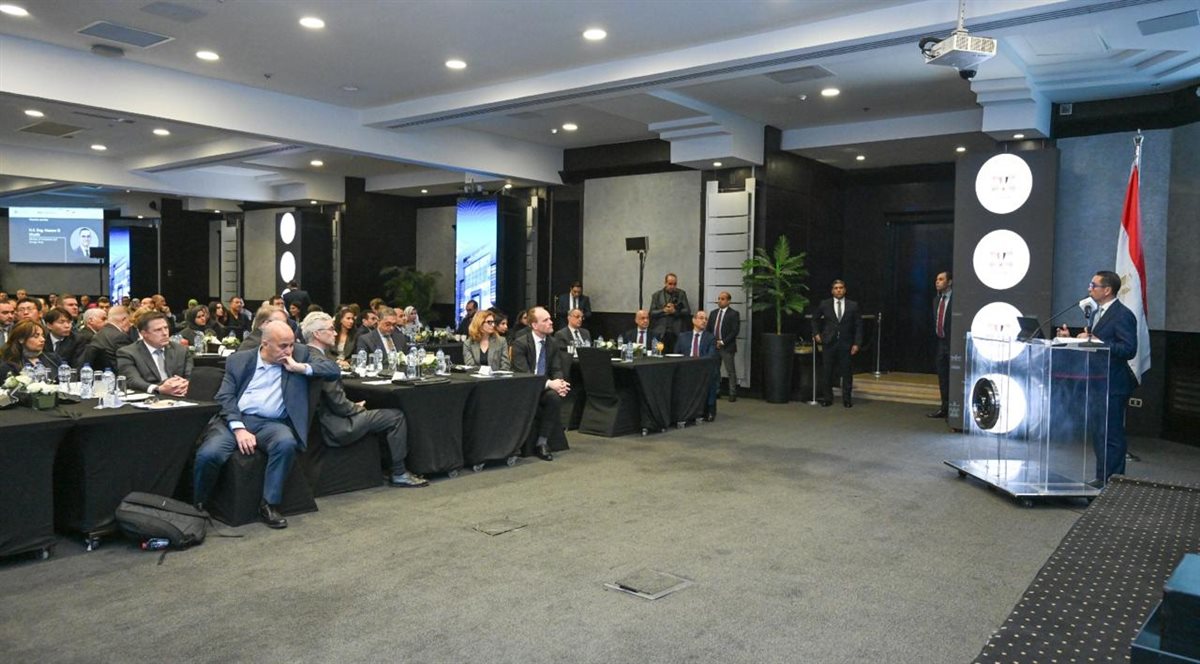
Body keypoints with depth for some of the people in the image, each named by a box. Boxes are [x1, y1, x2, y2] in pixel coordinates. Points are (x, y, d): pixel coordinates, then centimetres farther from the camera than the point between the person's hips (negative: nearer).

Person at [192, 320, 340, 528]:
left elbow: (334, 371, 6)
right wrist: (239, 428, -15)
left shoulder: (301, 354, 12)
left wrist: (300, 368, -6)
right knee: (208, 455, -27)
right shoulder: (239, 359, 10)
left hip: (272, 423, 0)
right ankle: (196, 506, 1)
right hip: (235, 419, 0)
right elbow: (224, 396, 1)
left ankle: (269, 504, -17)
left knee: (286, 443, -34)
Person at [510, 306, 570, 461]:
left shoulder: (552, 343, 6)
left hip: (546, 389, 4)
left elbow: (557, 370, 5)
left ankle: (542, 442, -20)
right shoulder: (520, 344, -11)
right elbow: (523, 373, -19)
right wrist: (549, 383, -29)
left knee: (555, 396, -29)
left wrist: (559, 383, -20)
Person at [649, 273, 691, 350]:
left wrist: (674, 311, -11)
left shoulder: (681, 294, 9)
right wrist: (664, 311, -11)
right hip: (660, 333, 0)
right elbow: (652, 313, 4)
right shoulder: (657, 295, 10)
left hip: (677, 332, 0)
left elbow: (688, 311, 4)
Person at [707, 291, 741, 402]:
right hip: (713, 346, 6)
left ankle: (733, 394, 4)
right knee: (714, 370, 8)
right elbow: (708, 329, 16)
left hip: (727, 347, -5)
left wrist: (722, 342, -15)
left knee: (731, 371, -1)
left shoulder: (734, 314, -4)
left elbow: (735, 331, -11)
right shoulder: (713, 313, 14)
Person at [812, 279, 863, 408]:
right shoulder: (824, 304, 3)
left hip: (846, 344, 0)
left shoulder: (853, 305, 2)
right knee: (827, 372, 3)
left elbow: (858, 325, 2)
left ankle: (847, 399, 12)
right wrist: (816, 333, 7)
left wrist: (857, 343, -5)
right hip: (829, 343, 0)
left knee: (847, 372, 2)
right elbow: (815, 319, 18)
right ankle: (827, 398, 13)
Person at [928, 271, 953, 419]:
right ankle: (945, 408, 22)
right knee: (942, 377, 13)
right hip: (940, 342, 8)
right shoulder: (937, 300, 12)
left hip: (952, 344, -8)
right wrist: (935, 338, 12)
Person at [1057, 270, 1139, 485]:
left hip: (1113, 385, -10)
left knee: (1111, 435, -3)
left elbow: (1129, 350, -22)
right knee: (1098, 433, 16)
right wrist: (1071, 338, 6)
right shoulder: (1096, 313, 15)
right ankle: (1102, 478, 25)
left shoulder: (1122, 315, -14)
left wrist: (1096, 342, -25)